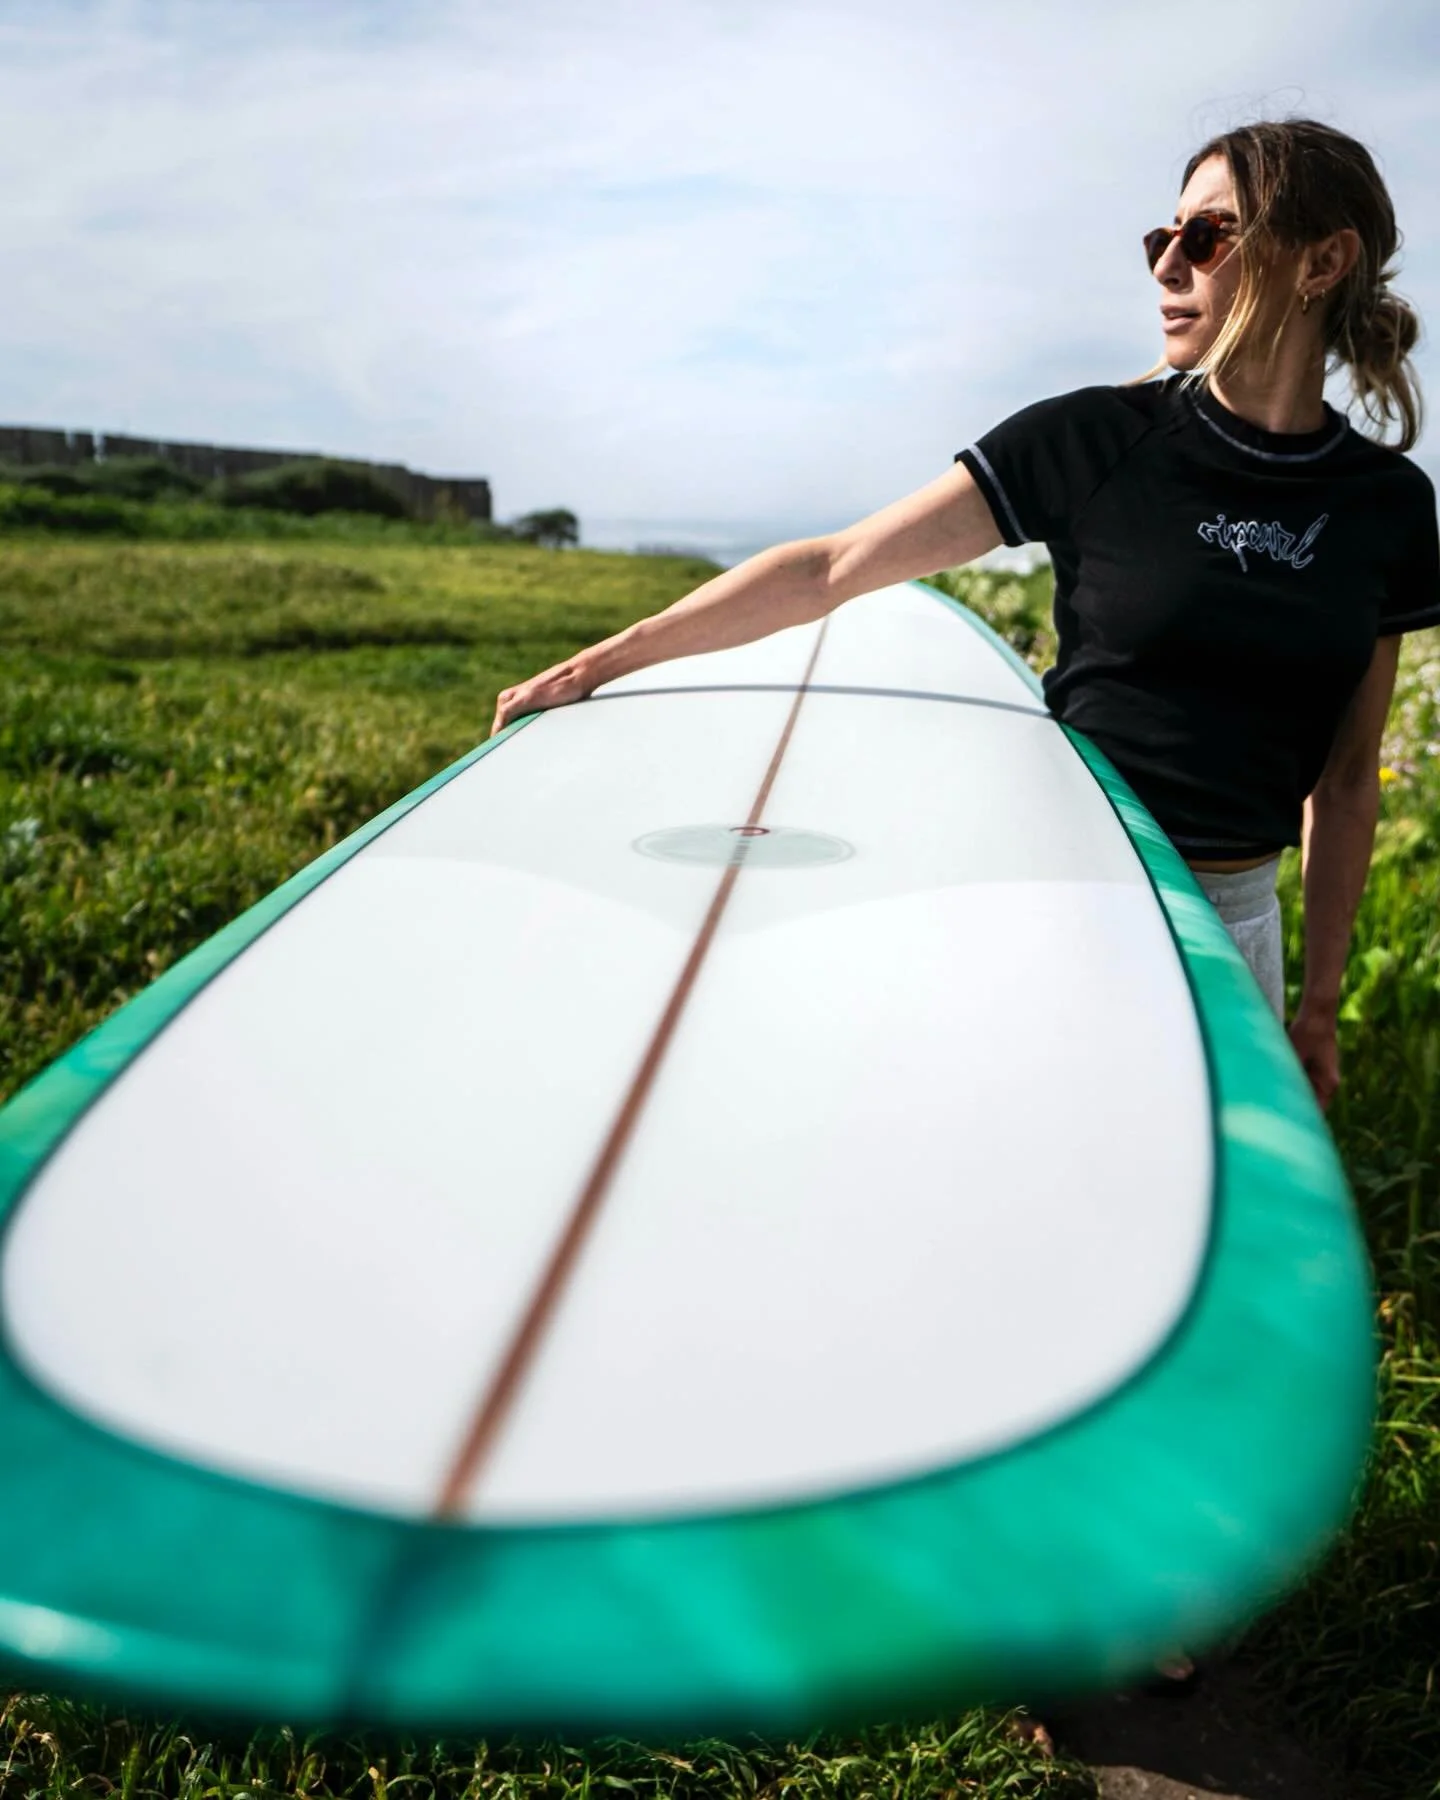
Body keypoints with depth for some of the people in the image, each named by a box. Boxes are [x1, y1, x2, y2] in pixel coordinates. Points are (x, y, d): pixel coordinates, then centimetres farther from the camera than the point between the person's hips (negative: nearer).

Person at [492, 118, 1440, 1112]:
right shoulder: (1095, 440, -7)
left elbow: (1349, 776, 7)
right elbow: (831, 568, -9)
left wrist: (1320, 1006, 8)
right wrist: (598, 663, -10)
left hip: (1234, 918, 3)